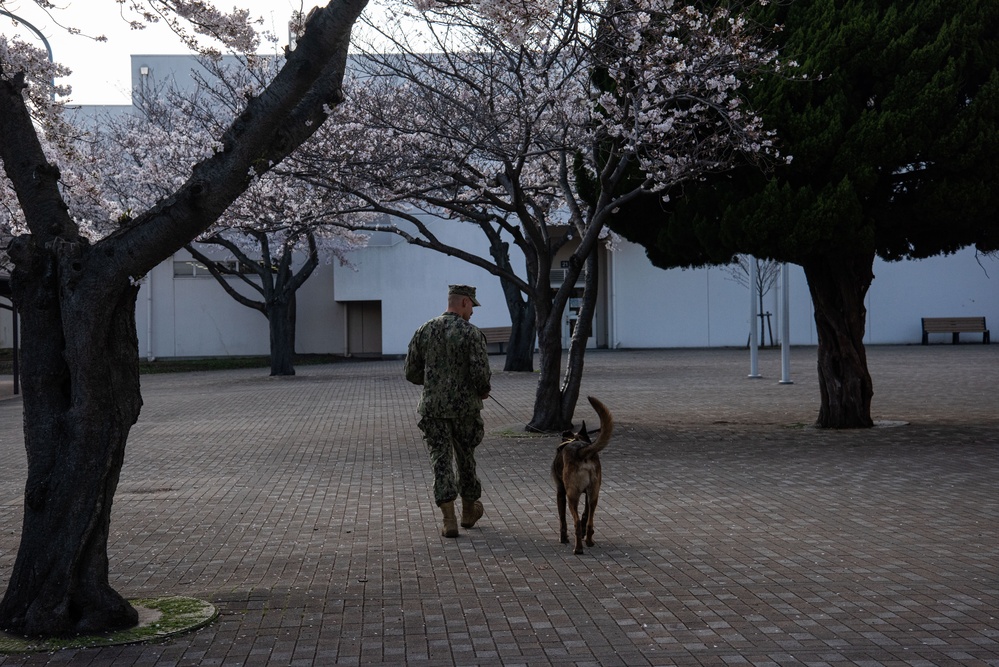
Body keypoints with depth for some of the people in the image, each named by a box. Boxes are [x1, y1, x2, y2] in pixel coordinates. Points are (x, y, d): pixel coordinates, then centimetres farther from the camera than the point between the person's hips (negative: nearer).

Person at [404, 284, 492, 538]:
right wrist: (483, 391, 4)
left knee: (441, 461, 3)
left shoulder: (425, 331, 4)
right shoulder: (471, 333, -10)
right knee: (465, 458, 15)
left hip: (433, 407, 2)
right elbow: (480, 373, -18)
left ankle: (449, 520, -8)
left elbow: (411, 372, 6)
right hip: (465, 407, -2)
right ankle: (469, 511, 33)